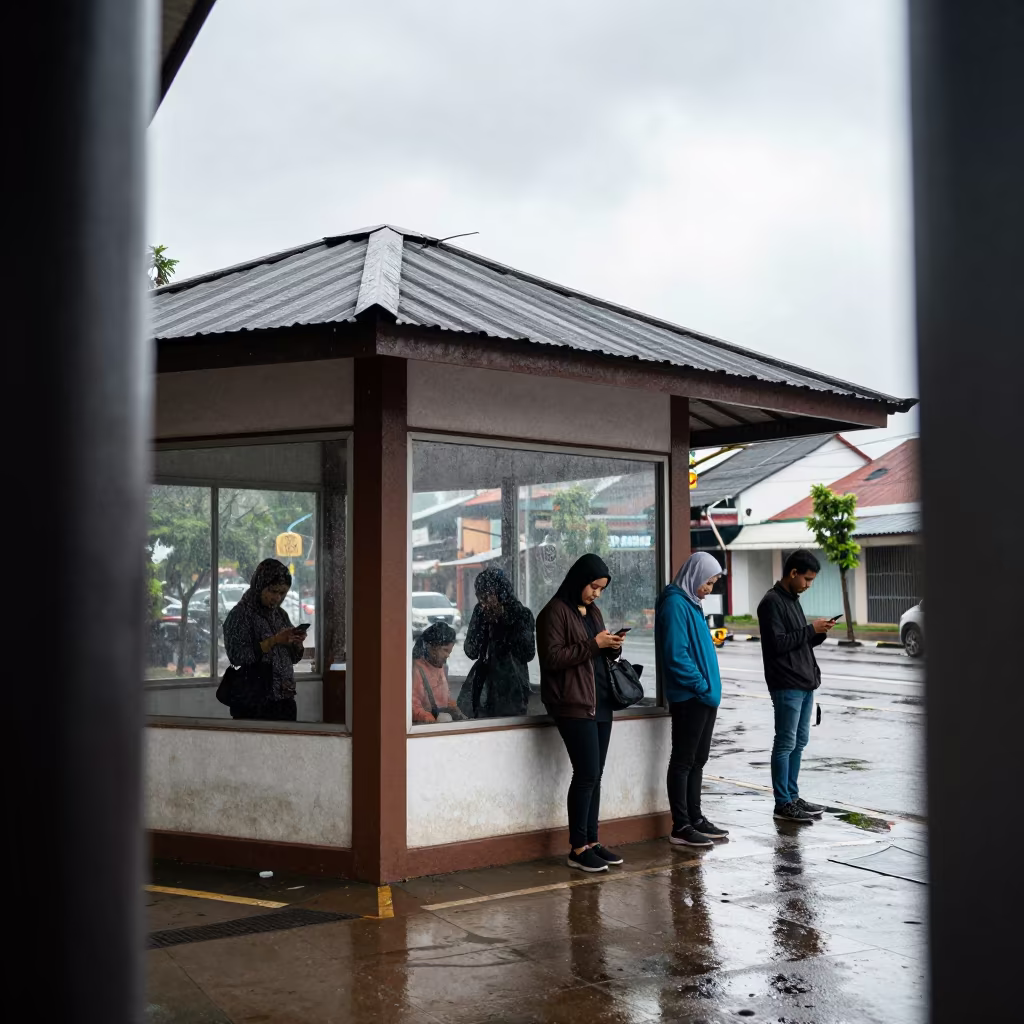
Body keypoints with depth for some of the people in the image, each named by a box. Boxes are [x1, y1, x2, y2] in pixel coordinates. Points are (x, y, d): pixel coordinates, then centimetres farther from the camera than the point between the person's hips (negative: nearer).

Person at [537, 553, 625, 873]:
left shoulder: (593, 612, 17)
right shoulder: (556, 611, -8)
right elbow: (552, 657, -15)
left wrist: (612, 647, 2)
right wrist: (593, 644, -19)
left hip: (600, 702, 8)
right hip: (573, 705, -8)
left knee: (595, 775, 9)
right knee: (587, 774, -9)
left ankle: (591, 842, 16)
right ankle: (577, 849, 1)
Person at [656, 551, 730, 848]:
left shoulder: (691, 603, 15)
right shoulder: (675, 604, -15)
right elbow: (677, 656, -22)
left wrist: (712, 689, 12)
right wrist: (703, 687, -16)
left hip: (705, 698, 10)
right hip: (688, 698, -10)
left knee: (697, 760, 15)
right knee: (683, 761, -2)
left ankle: (695, 818, 24)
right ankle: (681, 827, 5)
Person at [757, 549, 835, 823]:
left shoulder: (793, 600, 17)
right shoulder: (772, 602, -12)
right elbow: (777, 643, -19)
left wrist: (819, 633, 4)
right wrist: (811, 629, -15)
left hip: (805, 683, 9)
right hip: (786, 686, -9)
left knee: (799, 742, 13)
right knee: (785, 744, -4)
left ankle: (793, 797, 21)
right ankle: (783, 803, 2)